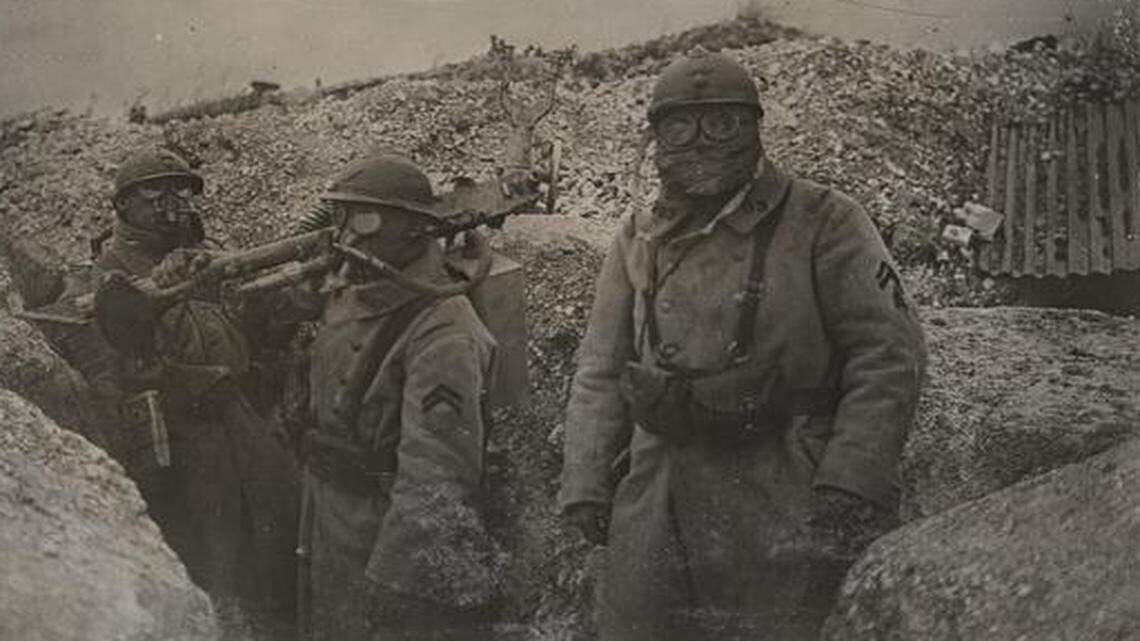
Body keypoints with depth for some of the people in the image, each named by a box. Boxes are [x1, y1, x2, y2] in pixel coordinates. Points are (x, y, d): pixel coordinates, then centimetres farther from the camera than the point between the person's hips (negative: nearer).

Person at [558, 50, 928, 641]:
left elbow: (888, 355, -7)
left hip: (783, 502, -4)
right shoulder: (638, 239, 11)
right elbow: (599, 372, 14)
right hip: (655, 504, 4)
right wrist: (585, 484, 6)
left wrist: (849, 484, -14)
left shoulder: (823, 223, -3)